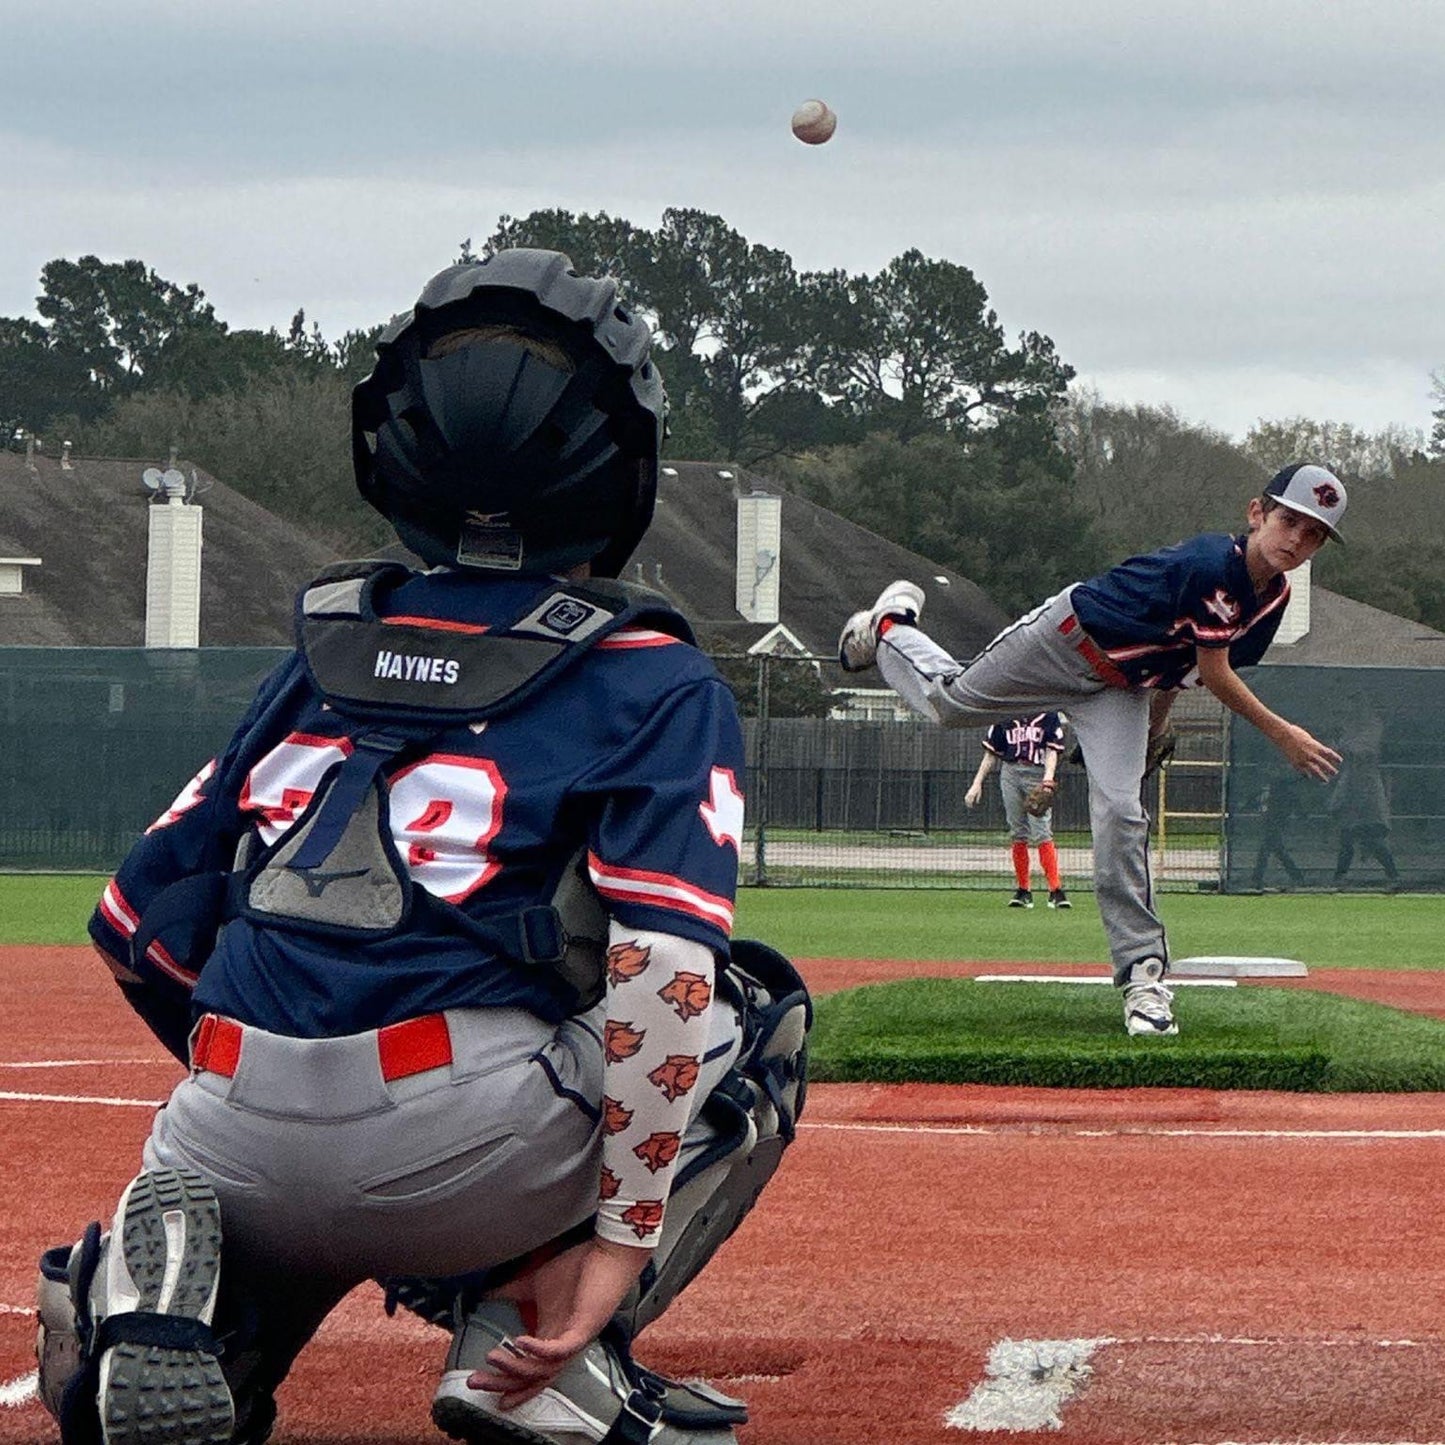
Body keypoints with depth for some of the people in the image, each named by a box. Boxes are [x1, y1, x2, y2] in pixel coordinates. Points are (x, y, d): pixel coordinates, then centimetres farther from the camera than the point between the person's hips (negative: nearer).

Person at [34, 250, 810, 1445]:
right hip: (461, 1143, -4)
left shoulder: (325, 654, 21)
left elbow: (139, 919, 19)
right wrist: (621, 1239, -4)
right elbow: (662, 970, -8)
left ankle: (162, 1265, 0)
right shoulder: (656, 684, 6)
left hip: (234, 1147, 4)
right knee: (760, 1015, 20)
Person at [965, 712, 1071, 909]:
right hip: (1010, 773, 3)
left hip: (1038, 774, -3)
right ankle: (1024, 891, 9)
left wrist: (1048, 778, -18)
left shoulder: (1049, 715, 7)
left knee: (1041, 833, -13)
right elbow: (991, 752, 16)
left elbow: (1052, 751, -2)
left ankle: (1056, 890, -15)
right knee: (1018, 833, 4)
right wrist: (977, 783, 8)